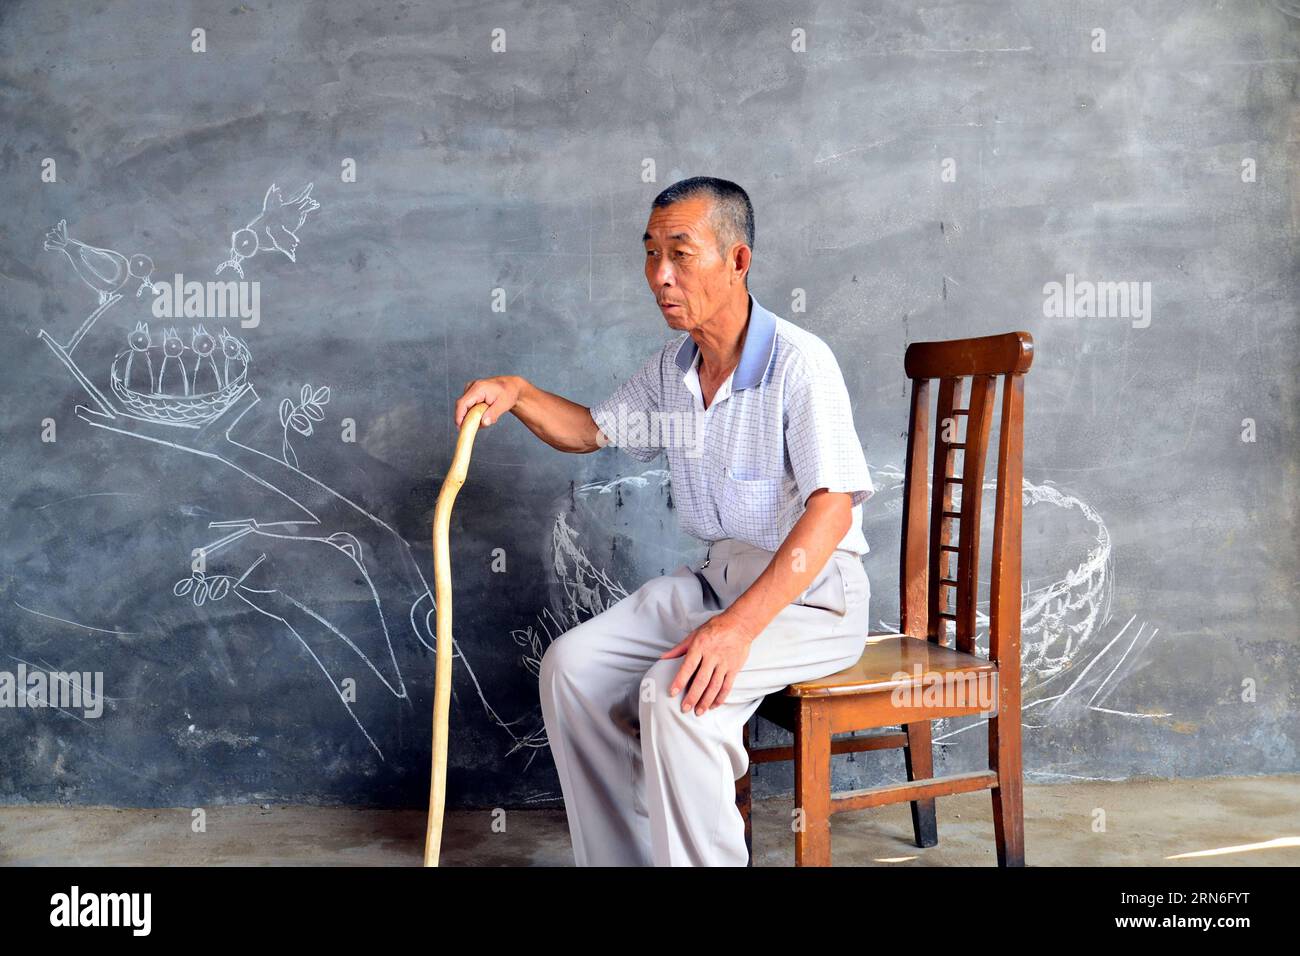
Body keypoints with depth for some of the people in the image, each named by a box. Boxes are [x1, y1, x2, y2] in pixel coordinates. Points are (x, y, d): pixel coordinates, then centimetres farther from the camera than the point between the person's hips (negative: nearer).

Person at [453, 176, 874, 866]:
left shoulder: (797, 362, -19)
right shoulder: (672, 369, 6)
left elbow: (832, 506, -26)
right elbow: (592, 429, 22)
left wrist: (740, 626, -35)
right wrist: (517, 392, 1)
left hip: (809, 591, -8)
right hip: (715, 577, 8)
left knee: (674, 693, -29)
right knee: (571, 666, -4)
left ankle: (694, 855, -10)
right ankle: (622, 857, 6)